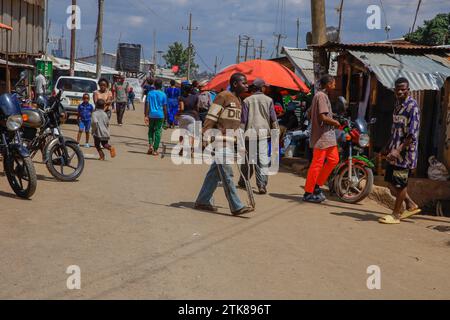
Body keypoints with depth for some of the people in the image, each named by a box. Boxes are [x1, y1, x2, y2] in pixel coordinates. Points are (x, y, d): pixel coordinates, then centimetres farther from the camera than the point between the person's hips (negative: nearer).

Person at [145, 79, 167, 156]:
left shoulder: (150, 93, 2)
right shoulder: (163, 94, -2)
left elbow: (147, 105, -3)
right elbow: (165, 107, -1)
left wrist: (146, 116, -1)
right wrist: (165, 117, 7)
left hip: (151, 115, 2)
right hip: (160, 115, -1)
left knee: (151, 130, 18)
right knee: (158, 132, 2)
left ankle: (150, 145, -2)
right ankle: (155, 150, 1)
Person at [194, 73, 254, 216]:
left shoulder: (238, 100, 17)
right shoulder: (223, 96, -11)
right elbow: (211, 117, -13)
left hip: (230, 141, 9)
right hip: (220, 139, -9)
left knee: (215, 173, 13)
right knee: (227, 174, -7)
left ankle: (202, 201, 21)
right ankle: (237, 207, -7)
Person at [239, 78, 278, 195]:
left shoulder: (247, 100, 2)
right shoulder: (268, 100, 1)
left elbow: (243, 120, 1)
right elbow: (273, 118, 2)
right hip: (263, 133, -1)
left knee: (248, 159, 15)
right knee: (263, 159, -3)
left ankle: (243, 182, 28)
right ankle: (262, 185, -12)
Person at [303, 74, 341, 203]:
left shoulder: (322, 95, 16)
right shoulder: (321, 96, -15)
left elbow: (310, 112, 21)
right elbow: (323, 117, -23)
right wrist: (336, 122, -6)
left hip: (328, 135, 10)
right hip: (322, 135, -10)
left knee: (334, 160, 11)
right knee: (317, 164, -5)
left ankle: (317, 185, 18)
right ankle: (308, 193, 2)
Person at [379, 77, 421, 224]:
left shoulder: (412, 106, -15)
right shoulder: (398, 105, 12)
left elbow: (412, 134, -21)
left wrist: (398, 150, -28)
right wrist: (388, 147, 21)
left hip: (405, 150, -9)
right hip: (395, 150, 9)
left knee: (400, 183, 1)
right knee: (391, 181, 12)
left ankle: (396, 215, 13)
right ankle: (411, 205, 27)